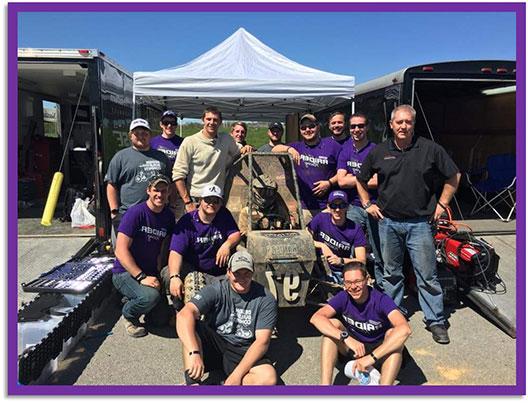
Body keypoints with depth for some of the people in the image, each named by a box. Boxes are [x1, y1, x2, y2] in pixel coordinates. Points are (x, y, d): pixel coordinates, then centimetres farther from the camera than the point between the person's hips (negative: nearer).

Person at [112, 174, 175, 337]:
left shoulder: (168, 217, 2)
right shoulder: (135, 213, -17)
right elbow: (121, 250, -20)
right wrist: (141, 277, -25)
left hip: (150, 273, 6)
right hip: (125, 273, -6)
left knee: (161, 319, 0)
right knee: (151, 296, -33)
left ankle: (134, 300, 29)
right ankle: (129, 314, 0)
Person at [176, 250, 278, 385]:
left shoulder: (266, 299, -8)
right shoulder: (216, 290, -9)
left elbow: (262, 341, -13)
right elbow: (185, 314, -24)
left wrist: (237, 374, -23)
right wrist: (194, 353, -39)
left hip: (244, 353, 0)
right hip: (213, 345, 0)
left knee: (269, 377, -29)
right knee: (189, 328, -26)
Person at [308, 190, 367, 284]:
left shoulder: (355, 229, -5)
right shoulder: (321, 218, -1)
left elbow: (362, 260, -10)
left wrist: (341, 261, -26)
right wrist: (322, 245, -17)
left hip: (341, 273, -1)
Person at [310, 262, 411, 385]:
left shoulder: (381, 300, -24)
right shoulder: (343, 297, -16)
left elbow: (405, 329, -42)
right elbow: (315, 318, -30)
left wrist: (371, 357, -46)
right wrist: (347, 338, -42)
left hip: (380, 349, -2)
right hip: (352, 347, 3)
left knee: (393, 333, -33)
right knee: (332, 324, -23)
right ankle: (325, 384, -26)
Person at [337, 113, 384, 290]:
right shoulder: (345, 150, 8)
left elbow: (379, 181, -13)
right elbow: (341, 181, -2)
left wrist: (353, 178, -6)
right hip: (353, 207, 3)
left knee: (380, 255, 4)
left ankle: (382, 291, 16)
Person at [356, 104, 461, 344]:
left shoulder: (430, 149, -2)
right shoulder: (379, 152, 4)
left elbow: (453, 176, 8)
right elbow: (360, 179, 16)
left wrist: (442, 204, 3)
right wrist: (367, 204, 8)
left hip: (419, 223, -2)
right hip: (388, 222, 2)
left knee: (427, 275, 3)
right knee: (391, 273, 14)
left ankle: (436, 321, 17)